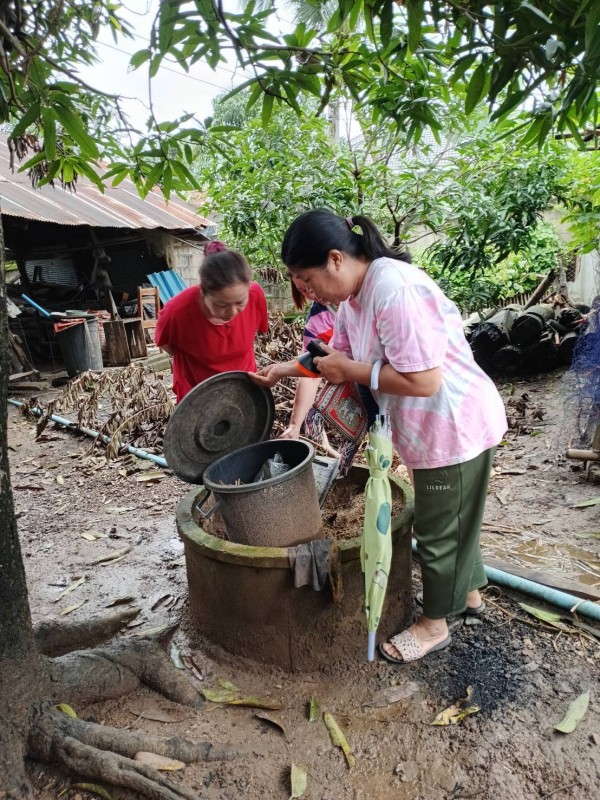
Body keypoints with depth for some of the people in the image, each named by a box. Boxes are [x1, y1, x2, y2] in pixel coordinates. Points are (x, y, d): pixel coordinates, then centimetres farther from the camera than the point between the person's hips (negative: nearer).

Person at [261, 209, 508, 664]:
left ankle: (434, 625, 30)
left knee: (440, 528, 8)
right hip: (430, 428, 9)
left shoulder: (393, 289, -29)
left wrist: (351, 370, -23)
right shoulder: (353, 296, 2)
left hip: (455, 427, -9)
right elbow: (340, 358, 11)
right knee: (453, 519, 25)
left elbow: (423, 380, -33)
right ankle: (469, 593, 48)